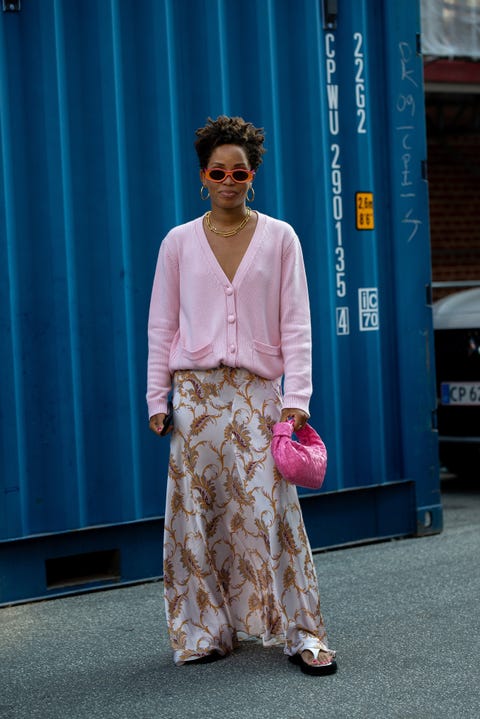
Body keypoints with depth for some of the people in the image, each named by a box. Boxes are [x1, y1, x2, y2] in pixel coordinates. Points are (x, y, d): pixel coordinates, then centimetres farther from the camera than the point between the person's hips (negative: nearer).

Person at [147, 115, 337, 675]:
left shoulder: (279, 238, 5)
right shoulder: (179, 242, 7)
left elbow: (295, 324, 2)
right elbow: (161, 326, 8)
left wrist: (296, 397, -6)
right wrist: (157, 399, 3)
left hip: (258, 392, -1)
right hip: (196, 392, 1)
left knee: (269, 508, -6)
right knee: (197, 513, 3)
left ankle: (303, 633, 1)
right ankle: (205, 632, 14)